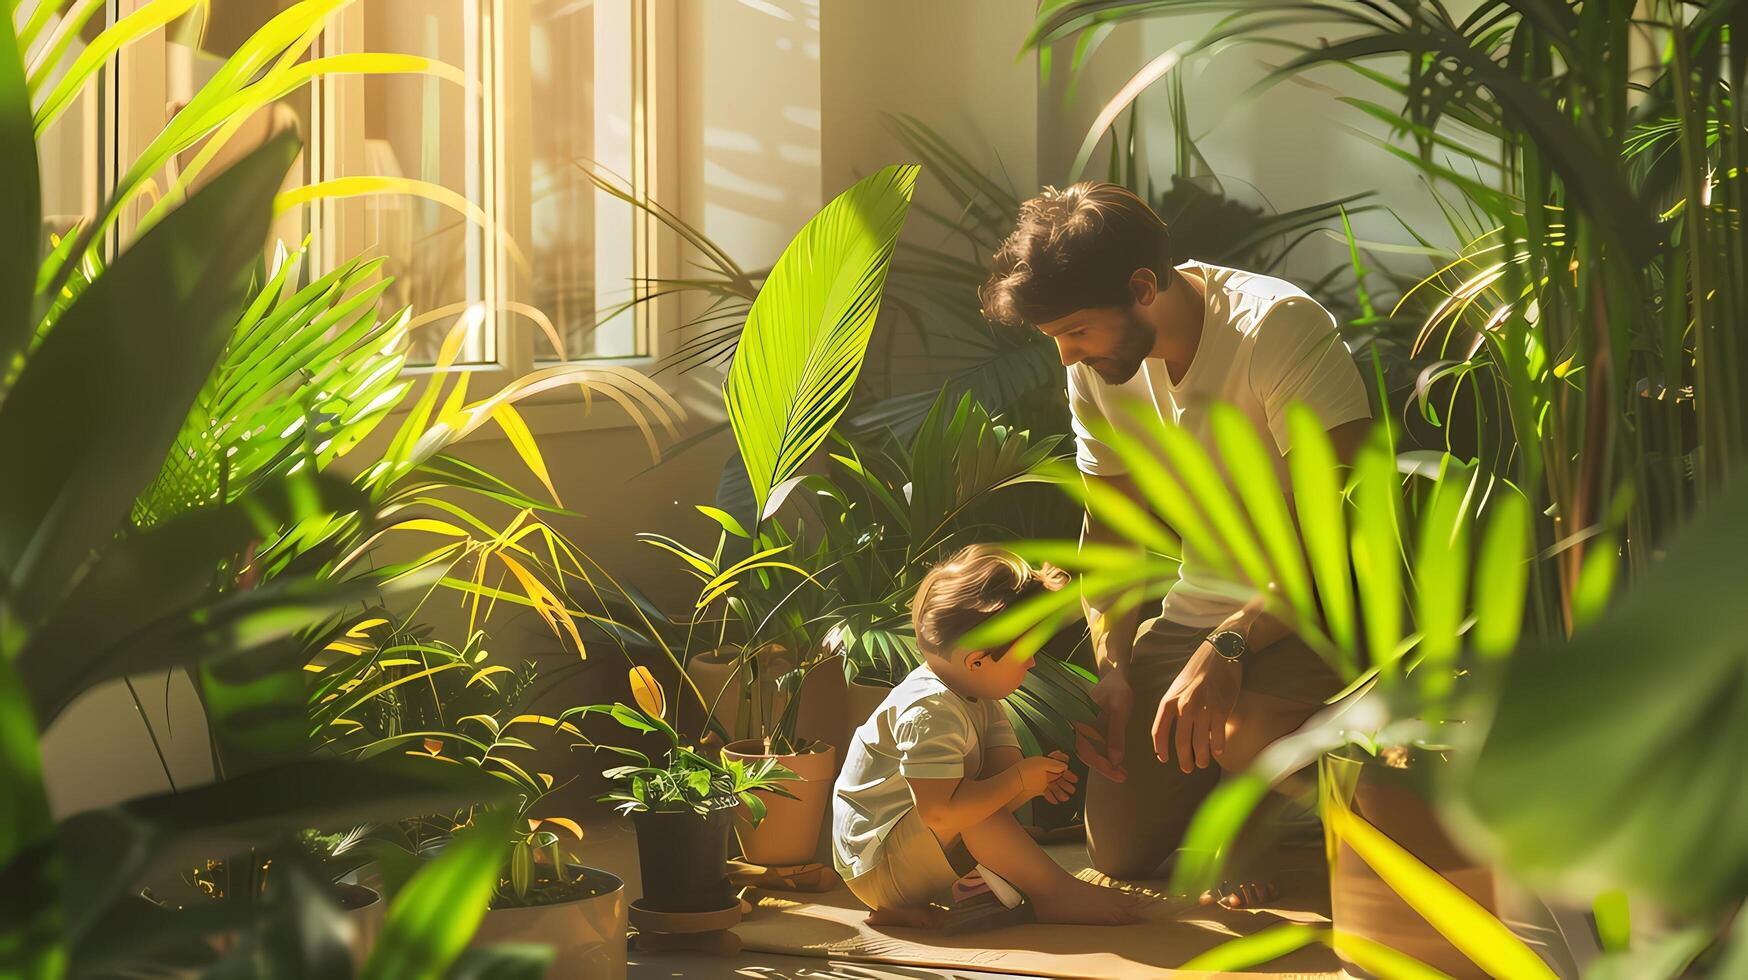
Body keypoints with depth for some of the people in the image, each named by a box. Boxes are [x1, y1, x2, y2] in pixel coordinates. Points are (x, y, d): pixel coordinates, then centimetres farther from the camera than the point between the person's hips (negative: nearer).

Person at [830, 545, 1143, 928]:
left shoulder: (977, 699, 5)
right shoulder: (930, 713, -29)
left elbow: (1001, 766, 2)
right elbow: (940, 811, -37)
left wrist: (1035, 777, -22)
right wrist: (1019, 779, -26)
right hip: (877, 864, -11)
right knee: (970, 810, -30)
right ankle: (1054, 891, -18)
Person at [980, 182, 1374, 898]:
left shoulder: (1278, 327, -24)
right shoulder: (1097, 367, -3)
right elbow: (1110, 529, 9)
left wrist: (1226, 649, -36)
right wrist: (1113, 667, -5)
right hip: (1198, 606, 6)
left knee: (1239, 729, -38)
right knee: (1118, 848, 0)